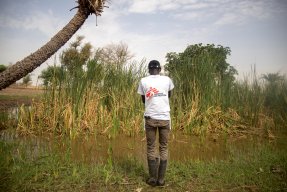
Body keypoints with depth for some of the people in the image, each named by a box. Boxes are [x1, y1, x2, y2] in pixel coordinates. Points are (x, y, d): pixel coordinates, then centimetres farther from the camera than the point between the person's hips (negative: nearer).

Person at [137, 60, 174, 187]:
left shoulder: (143, 81, 0)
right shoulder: (167, 80, 3)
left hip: (150, 118, -1)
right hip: (165, 118, 1)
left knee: (151, 148, 10)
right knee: (164, 148, 10)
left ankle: (153, 178, 13)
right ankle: (161, 179, 13)